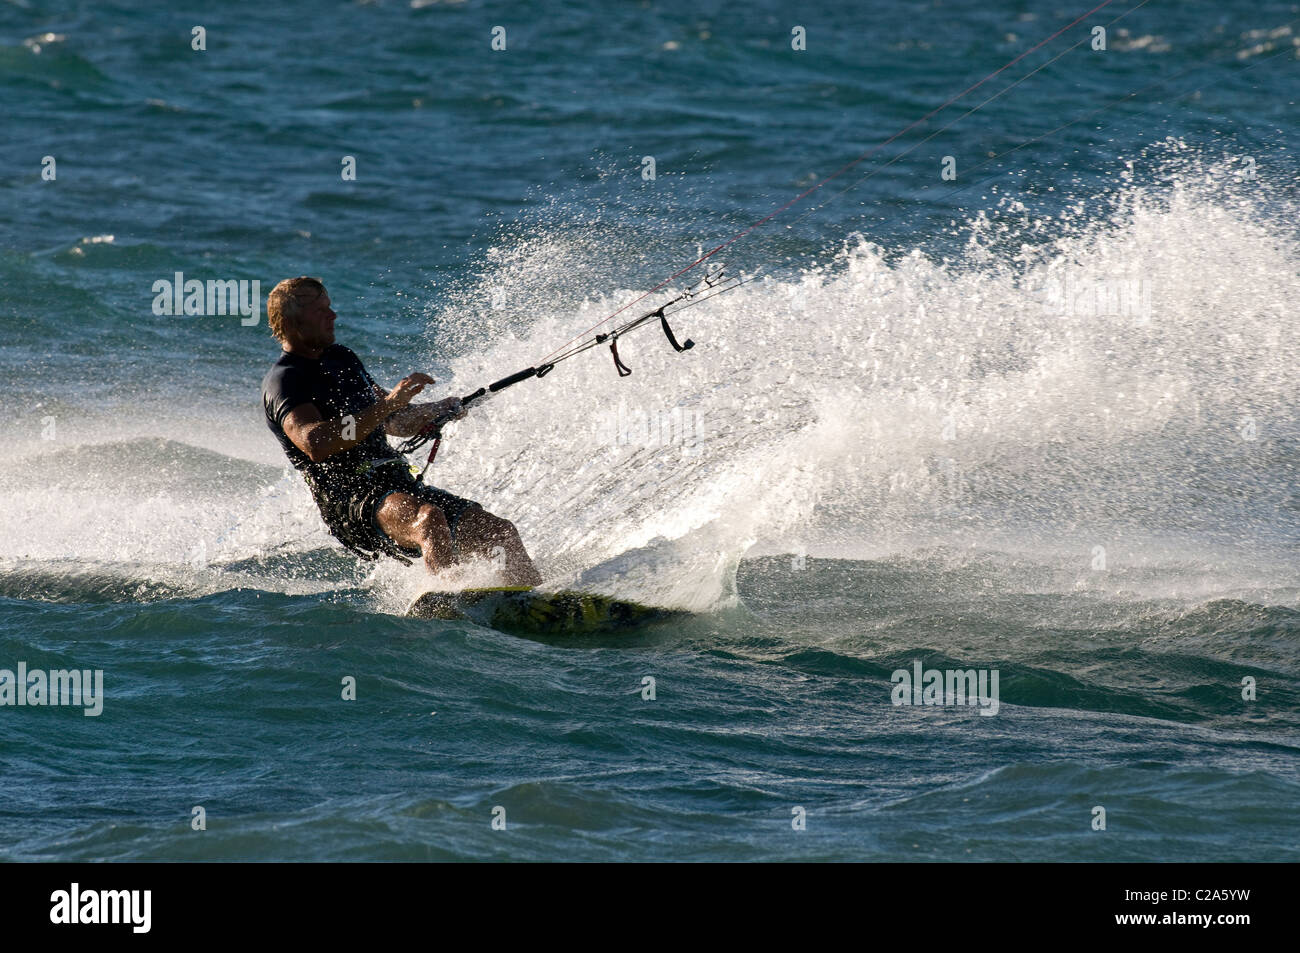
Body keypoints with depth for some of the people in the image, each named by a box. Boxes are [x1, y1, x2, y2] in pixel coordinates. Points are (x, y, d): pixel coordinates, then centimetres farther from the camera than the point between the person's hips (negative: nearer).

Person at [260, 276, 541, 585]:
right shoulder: (283, 381, -6)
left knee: (502, 534, -6)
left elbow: (393, 422, 32)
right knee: (429, 517, -38)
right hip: (352, 503, -8)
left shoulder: (341, 358, 20)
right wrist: (387, 403, -29)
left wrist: (436, 410, 11)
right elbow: (315, 444, -27)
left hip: (401, 484, 8)